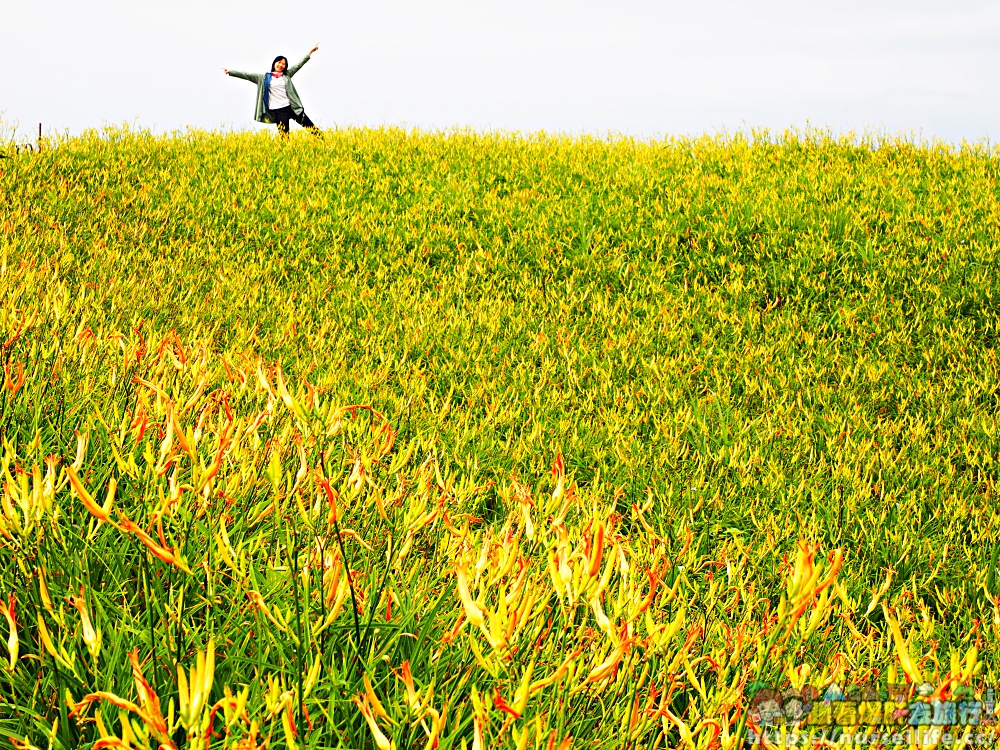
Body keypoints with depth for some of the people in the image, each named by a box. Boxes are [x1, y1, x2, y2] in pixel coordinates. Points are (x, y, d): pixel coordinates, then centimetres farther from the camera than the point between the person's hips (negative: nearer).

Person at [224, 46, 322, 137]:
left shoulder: (287, 75, 13)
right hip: (279, 111, -3)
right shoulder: (264, 77, 7)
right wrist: (230, 72, 0)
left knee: (311, 127, 5)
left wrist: (310, 52, 13)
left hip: (292, 107, 3)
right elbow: (247, 75, 4)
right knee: (284, 136, -4)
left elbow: (299, 65, 15)